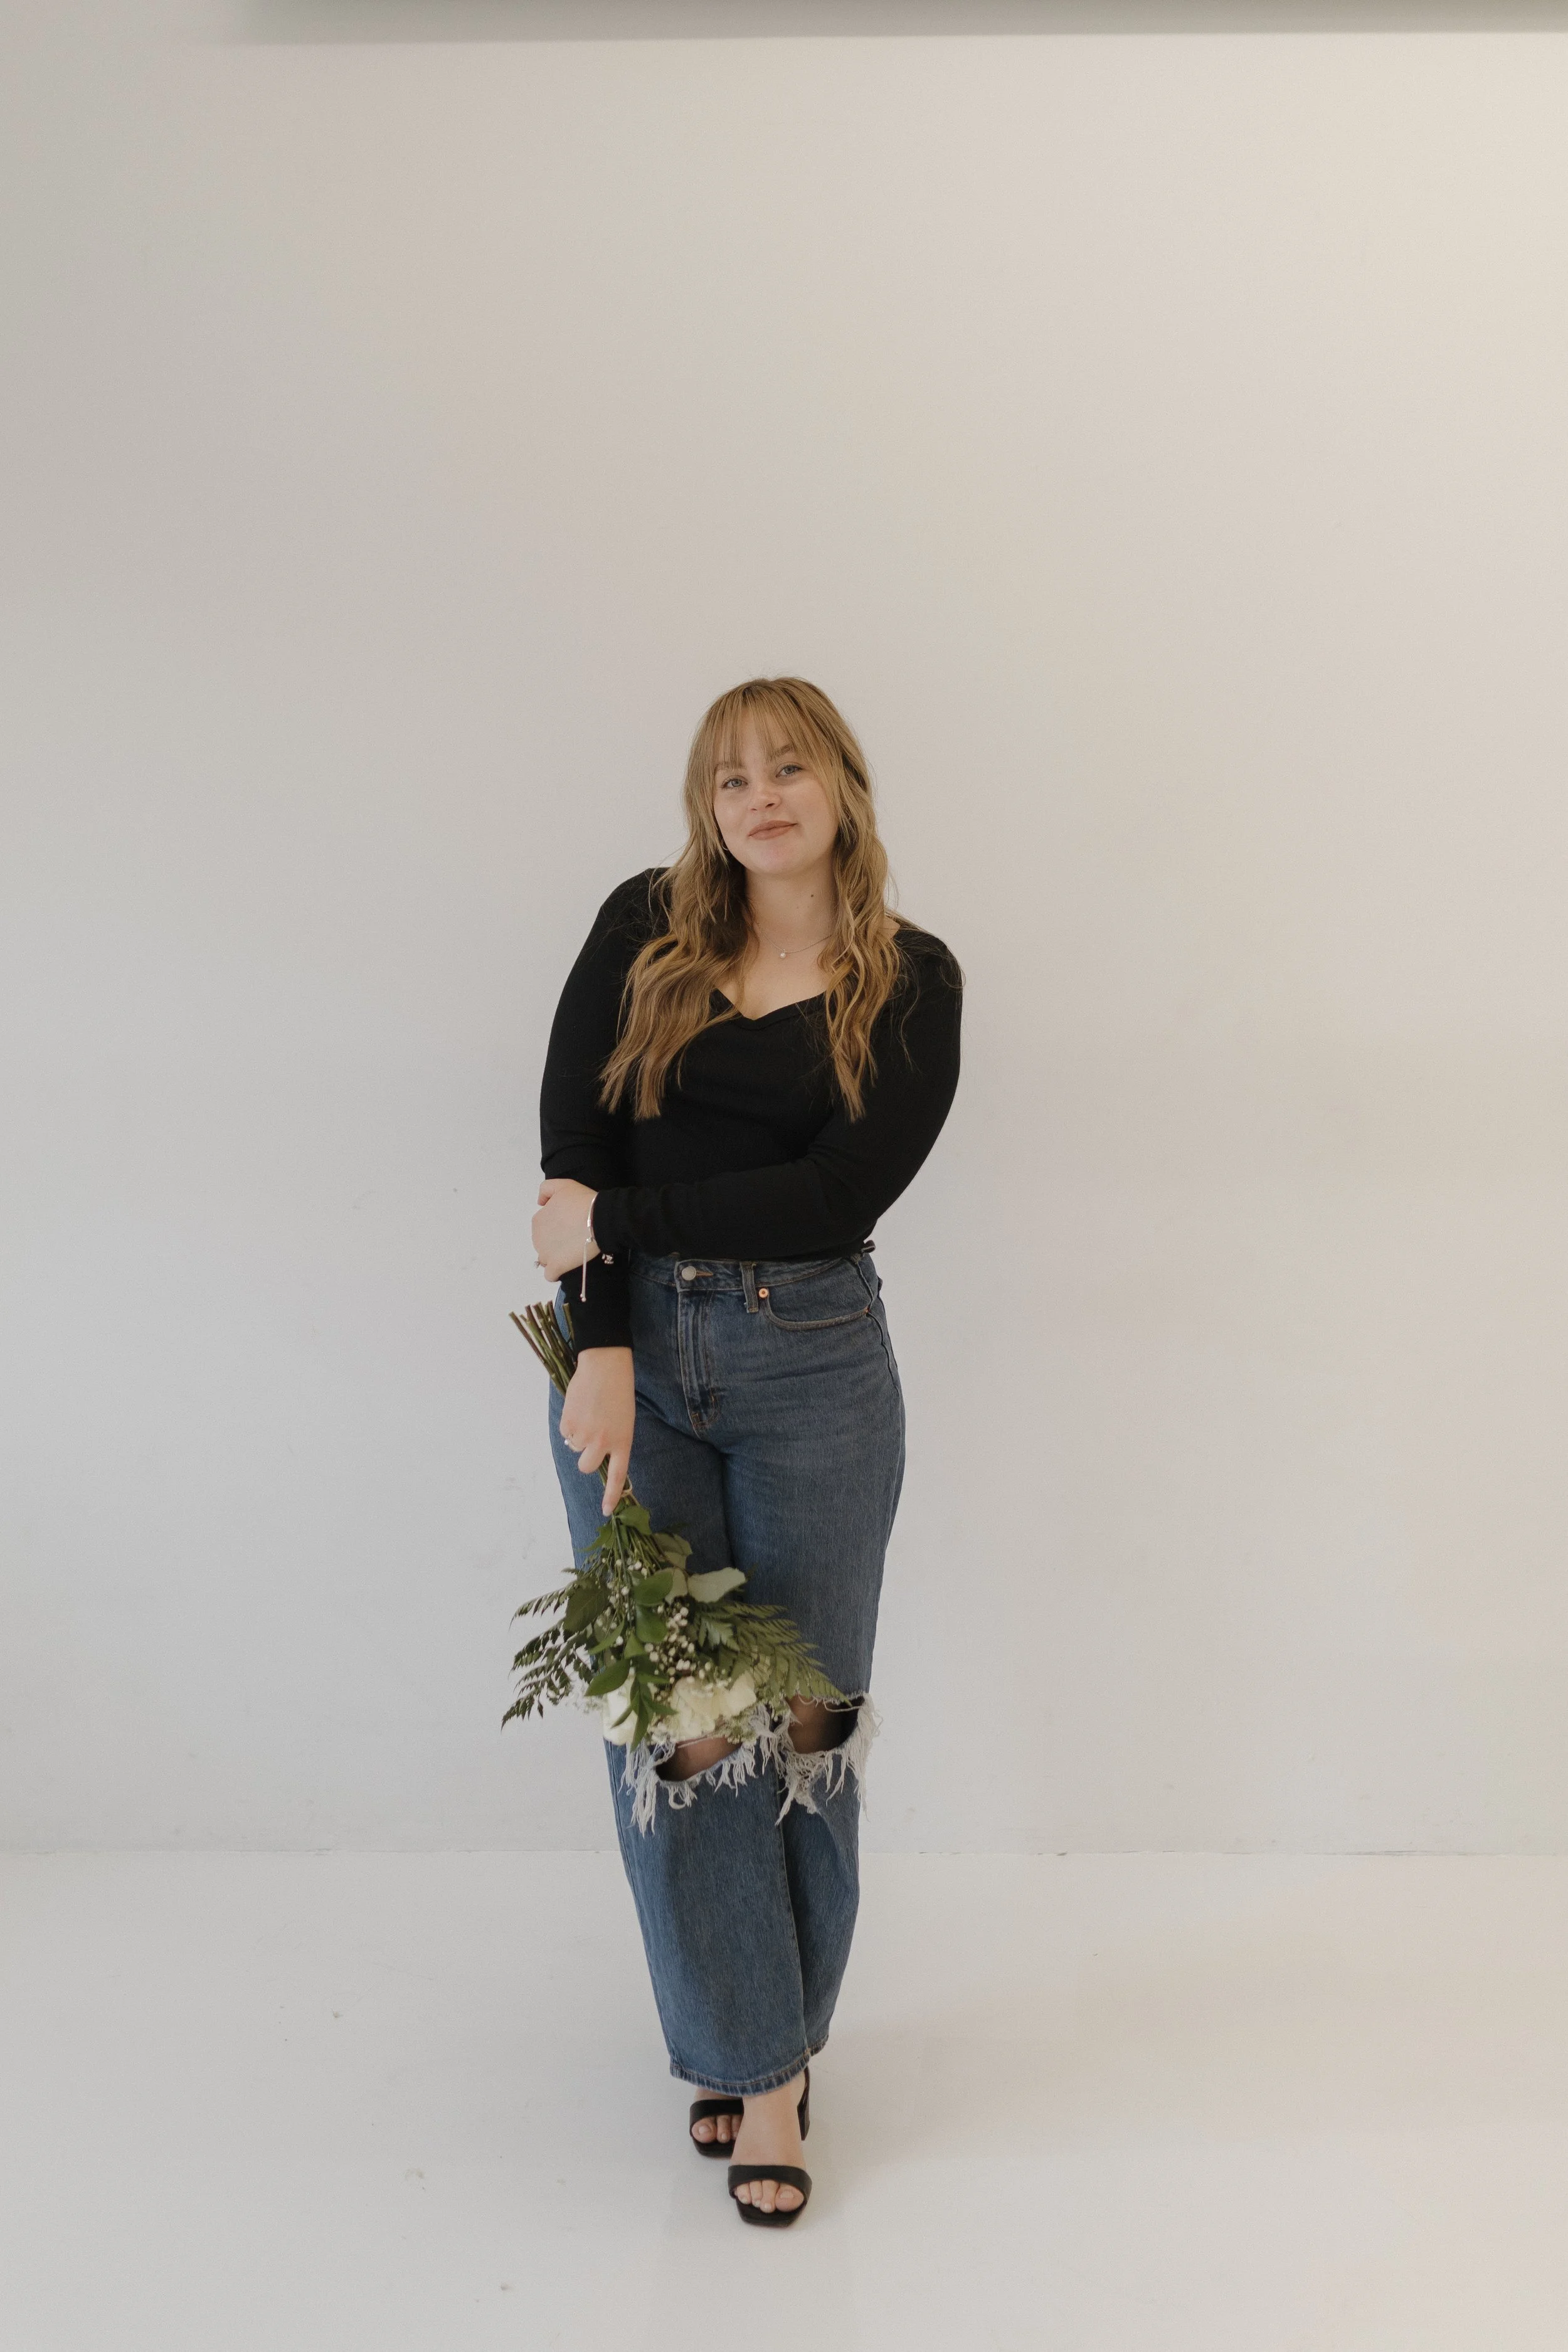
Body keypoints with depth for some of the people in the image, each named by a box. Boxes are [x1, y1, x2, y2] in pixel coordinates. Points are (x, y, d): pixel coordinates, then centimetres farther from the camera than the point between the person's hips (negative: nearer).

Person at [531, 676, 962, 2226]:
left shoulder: (911, 979, 0)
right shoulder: (642, 929, 4)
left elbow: (839, 1197, -11)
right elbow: (569, 1140, -4)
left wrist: (618, 1218, -12)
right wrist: (603, 1345, -14)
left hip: (811, 1368, -1)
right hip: (629, 1353, 1)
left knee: (800, 1718, 7)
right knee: (667, 1724, 4)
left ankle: (773, 2042, 30)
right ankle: (749, 2062, 23)